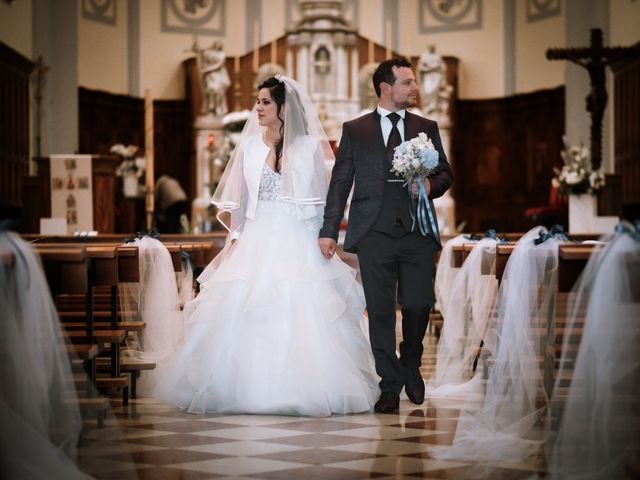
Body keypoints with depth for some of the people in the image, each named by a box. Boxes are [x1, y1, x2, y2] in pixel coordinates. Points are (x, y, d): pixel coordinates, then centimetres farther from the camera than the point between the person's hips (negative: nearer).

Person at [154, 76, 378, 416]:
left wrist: (324, 238, -3)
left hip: (298, 242, -2)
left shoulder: (309, 146, 2)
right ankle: (248, 389, 5)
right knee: (244, 315, -3)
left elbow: (322, 197, 3)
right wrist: (235, 238, 4)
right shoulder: (249, 145, 7)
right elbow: (239, 199, 10)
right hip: (257, 241, 2)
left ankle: (308, 391, 1)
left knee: (304, 316, -8)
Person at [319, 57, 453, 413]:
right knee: (381, 312, 0)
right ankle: (390, 386, 9)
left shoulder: (427, 128, 13)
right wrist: (329, 231, -1)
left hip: (418, 233, 2)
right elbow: (340, 183, 5)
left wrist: (431, 185, -9)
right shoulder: (355, 130, 7)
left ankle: (411, 365, 27)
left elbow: (445, 173, 15)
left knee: (419, 306, -2)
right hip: (375, 234, -1)